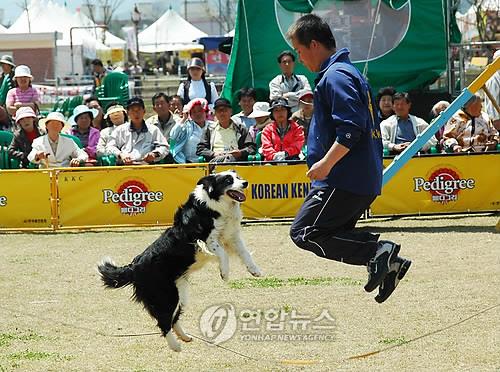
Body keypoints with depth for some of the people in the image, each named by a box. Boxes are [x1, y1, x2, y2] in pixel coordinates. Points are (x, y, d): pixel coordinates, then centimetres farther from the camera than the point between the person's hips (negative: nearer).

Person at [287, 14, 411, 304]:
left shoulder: (335, 76, -14)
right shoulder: (351, 72, 19)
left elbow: (351, 129, -23)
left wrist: (326, 163, -23)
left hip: (345, 179, -11)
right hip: (366, 179, 11)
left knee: (304, 232, -9)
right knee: (337, 234, 17)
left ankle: (376, 252, -17)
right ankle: (387, 261, 2)